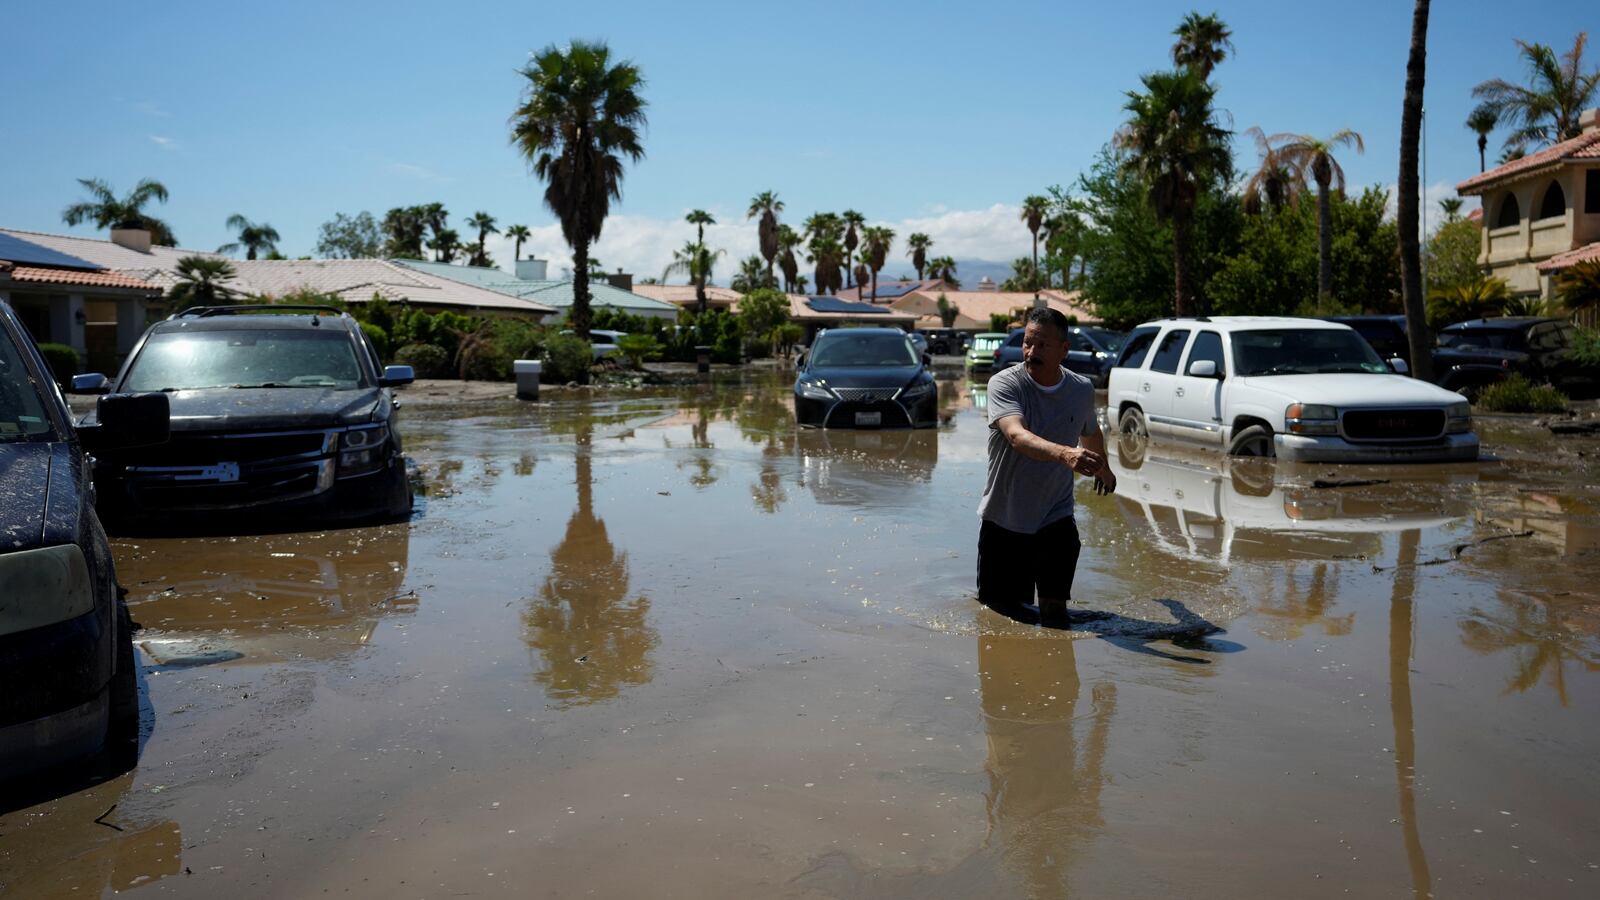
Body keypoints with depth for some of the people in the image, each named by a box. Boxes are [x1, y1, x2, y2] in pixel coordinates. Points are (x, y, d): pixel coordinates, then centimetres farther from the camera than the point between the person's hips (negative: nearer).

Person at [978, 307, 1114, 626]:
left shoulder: (1082, 390, -3)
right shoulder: (1004, 384, -16)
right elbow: (1018, 437, -35)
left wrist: (1103, 468, 38)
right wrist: (1064, 454, -53)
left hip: (1056, 518, 2)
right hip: (1003, 519, -2)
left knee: (1055, 612, -7)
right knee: (995, 609, 10)